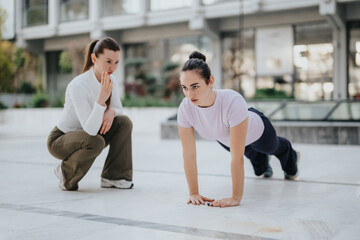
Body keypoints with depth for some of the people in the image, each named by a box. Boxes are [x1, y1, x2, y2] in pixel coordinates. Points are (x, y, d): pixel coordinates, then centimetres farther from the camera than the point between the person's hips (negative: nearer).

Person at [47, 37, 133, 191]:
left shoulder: (110, 79, -8)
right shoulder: (78, 86, -30)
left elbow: (119, 109, 4)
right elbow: (90, 130, -35)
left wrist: (111, 112, -20)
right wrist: (101, 99, -48)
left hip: (87, 136, 7)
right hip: (60, 140, -7)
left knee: (124, 122, -13)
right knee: (96, 142, -36)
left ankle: (113, 177, -6)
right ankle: (65, 173, -6)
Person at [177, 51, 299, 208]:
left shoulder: (233, 102, -49)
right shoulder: (185, 108, -36)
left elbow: (237, 156, -46)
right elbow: (189, 155, -27)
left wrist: (236, 198, -43)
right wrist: (193, 193, -26)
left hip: (255, 131, -3)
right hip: (224, 138, 4)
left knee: (273, 148, 33)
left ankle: (291, 155, 69)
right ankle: (263, 165, 72)